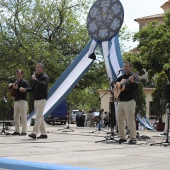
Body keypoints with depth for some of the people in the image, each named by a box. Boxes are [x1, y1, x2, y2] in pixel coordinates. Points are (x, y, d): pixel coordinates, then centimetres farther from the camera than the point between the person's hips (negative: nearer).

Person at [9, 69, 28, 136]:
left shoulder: (24, 82, -4)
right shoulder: (15, 82, 18)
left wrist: (17, 89, -25)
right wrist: (11, 87, -1)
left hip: (22, 101, -8)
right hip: (16, 101, 8)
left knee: (23, 117, -6)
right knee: (16, 117, 8)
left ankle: (24, 131, -5)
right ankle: (17, 131, 13)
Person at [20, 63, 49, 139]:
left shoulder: (45, 77, -5)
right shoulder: (36, 77, 19)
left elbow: (43, 85, -23)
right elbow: (33, 88, 22)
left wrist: (35, 79, -21)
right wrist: (25, 90, 6)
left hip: (42, 99, -8)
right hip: (36, 99, 8)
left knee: (38, 116, -15)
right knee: (40, 116, 8)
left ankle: (34, 133, -22)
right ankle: (43, 133, 12)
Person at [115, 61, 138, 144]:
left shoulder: (133, 77, -2)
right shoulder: (121, 78, 17)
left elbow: (136, 85, -20)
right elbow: (115, 83, 29)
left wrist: (132, 82, -42)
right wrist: (115, 86, 5)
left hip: (129, 101, -7)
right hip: (121, 101, 7)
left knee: (130, 120, -10)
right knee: (120, 119, 7)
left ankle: (133, 138, -6)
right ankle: (122, 137, 17)